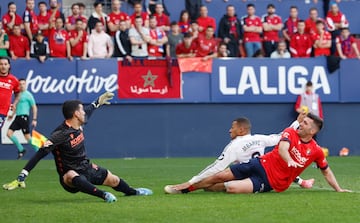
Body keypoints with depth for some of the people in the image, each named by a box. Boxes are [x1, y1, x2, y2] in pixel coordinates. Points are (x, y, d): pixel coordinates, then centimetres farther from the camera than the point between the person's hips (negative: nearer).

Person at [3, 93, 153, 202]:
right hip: (70, 176, -8)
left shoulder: (79, 125, -4)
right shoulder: (60, 135, -29)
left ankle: (132, 192, 53)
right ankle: (103, 195, -50)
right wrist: (22, 177, -44)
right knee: (71, 176, -44)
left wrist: (98, 102, 37)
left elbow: (88, 111, 22)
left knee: (114, 180, 22)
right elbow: (39, 155, -35)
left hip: (87, 168, 8)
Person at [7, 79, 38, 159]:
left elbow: (34, 107, -4)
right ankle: (21, 149, 8)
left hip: (24, 117, -7)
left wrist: (34, 119, -9)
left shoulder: (28, 95, -4)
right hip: (17, 117, 7)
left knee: (27, 136, -7)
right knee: (9, 133, -3)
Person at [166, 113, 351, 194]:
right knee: (220, 176, -1)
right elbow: (282, 147, -23)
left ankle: (209, 189, 5)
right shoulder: (290, 133, -4)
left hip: (271, 182, -2)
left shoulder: (316, 151, -3)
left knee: (232, 188, -24)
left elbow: (326, 170, 12)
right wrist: (290, 160, -45)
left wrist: (338, 189, 6)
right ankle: (185, 188, 18)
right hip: (262, 164, 2)